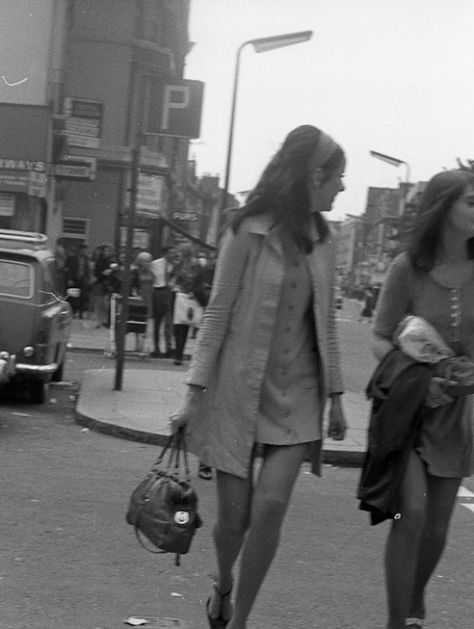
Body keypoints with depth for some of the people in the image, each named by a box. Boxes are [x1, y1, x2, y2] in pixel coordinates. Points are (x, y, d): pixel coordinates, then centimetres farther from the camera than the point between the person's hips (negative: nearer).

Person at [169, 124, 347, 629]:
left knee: (271, 503, -11)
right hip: (239, 386, -3)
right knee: (235, 513, 1)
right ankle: (223, 584, 35)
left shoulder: (321, 238, 7)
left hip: (297, 393, 4)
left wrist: (335, 394, 13)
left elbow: (325, 320, 13)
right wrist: (195, 393, -8)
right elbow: (217, 313, -6)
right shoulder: (248, 232, -8)